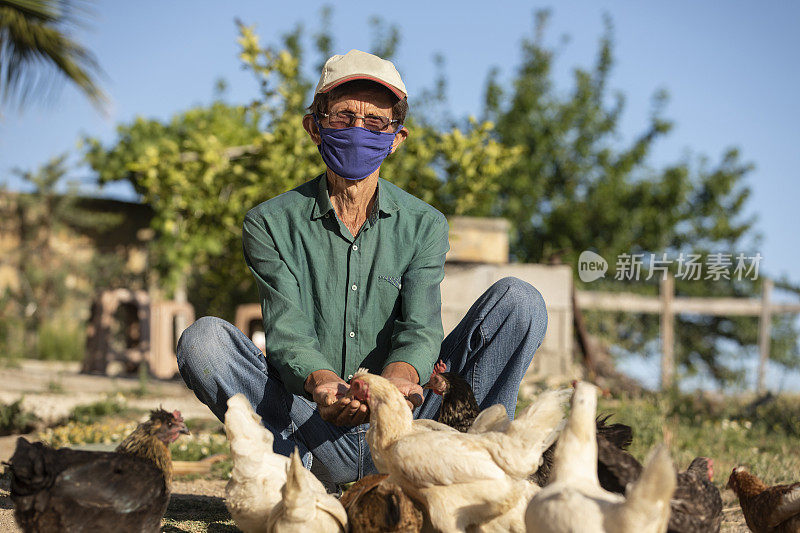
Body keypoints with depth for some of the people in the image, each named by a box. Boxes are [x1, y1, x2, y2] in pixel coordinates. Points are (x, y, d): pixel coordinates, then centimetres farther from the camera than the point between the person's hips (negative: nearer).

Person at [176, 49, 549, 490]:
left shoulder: (424, 226, 7)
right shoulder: (270, 225, 2)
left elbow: (420, 328, -9)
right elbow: (287, 332, -12)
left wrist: (398, 376, -35)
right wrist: (322, 384, -37)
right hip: (312, 430, -1)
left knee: (518, 300, -13)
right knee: (203, 340, -24)